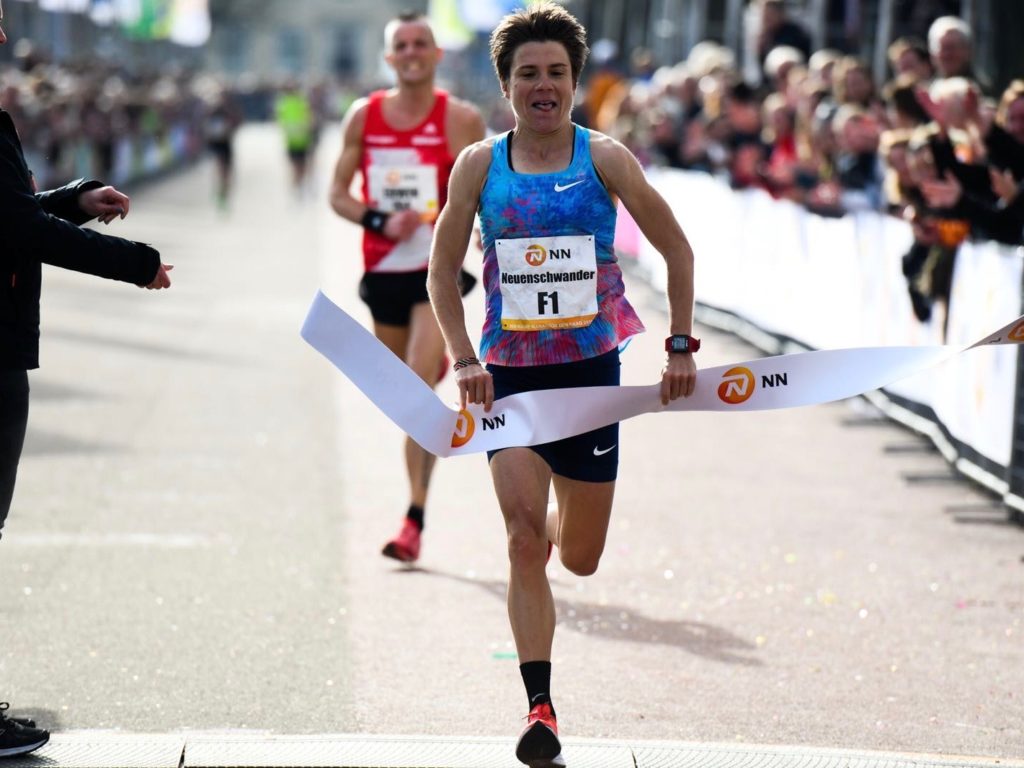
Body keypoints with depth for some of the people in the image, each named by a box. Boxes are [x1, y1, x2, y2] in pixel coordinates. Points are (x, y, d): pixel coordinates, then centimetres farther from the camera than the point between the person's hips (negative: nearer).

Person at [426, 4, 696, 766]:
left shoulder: (603, 157, -5)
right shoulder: (479, 165, -2)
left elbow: (677, 249, 2)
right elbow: (443, 269, 6)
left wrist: (681, 345, -1)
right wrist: (464, 359, -5)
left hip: (589, 369, 0)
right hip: (510, 372, 0)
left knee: (580, 557, 11)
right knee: (524, 541, -13)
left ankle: (555, 524, 50)